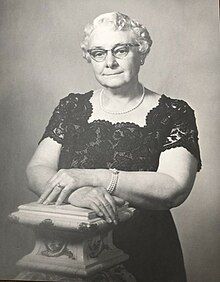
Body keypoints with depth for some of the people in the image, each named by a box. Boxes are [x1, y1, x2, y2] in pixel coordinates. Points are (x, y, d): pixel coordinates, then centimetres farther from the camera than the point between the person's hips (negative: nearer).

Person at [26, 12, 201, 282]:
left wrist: (90, 177, -22)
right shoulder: (71, 107, 8)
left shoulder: (173, 114, -2)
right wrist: (74, 192, -23)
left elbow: (175, 188, -16)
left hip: (146, 259, -1)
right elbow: (36, 171, -2)